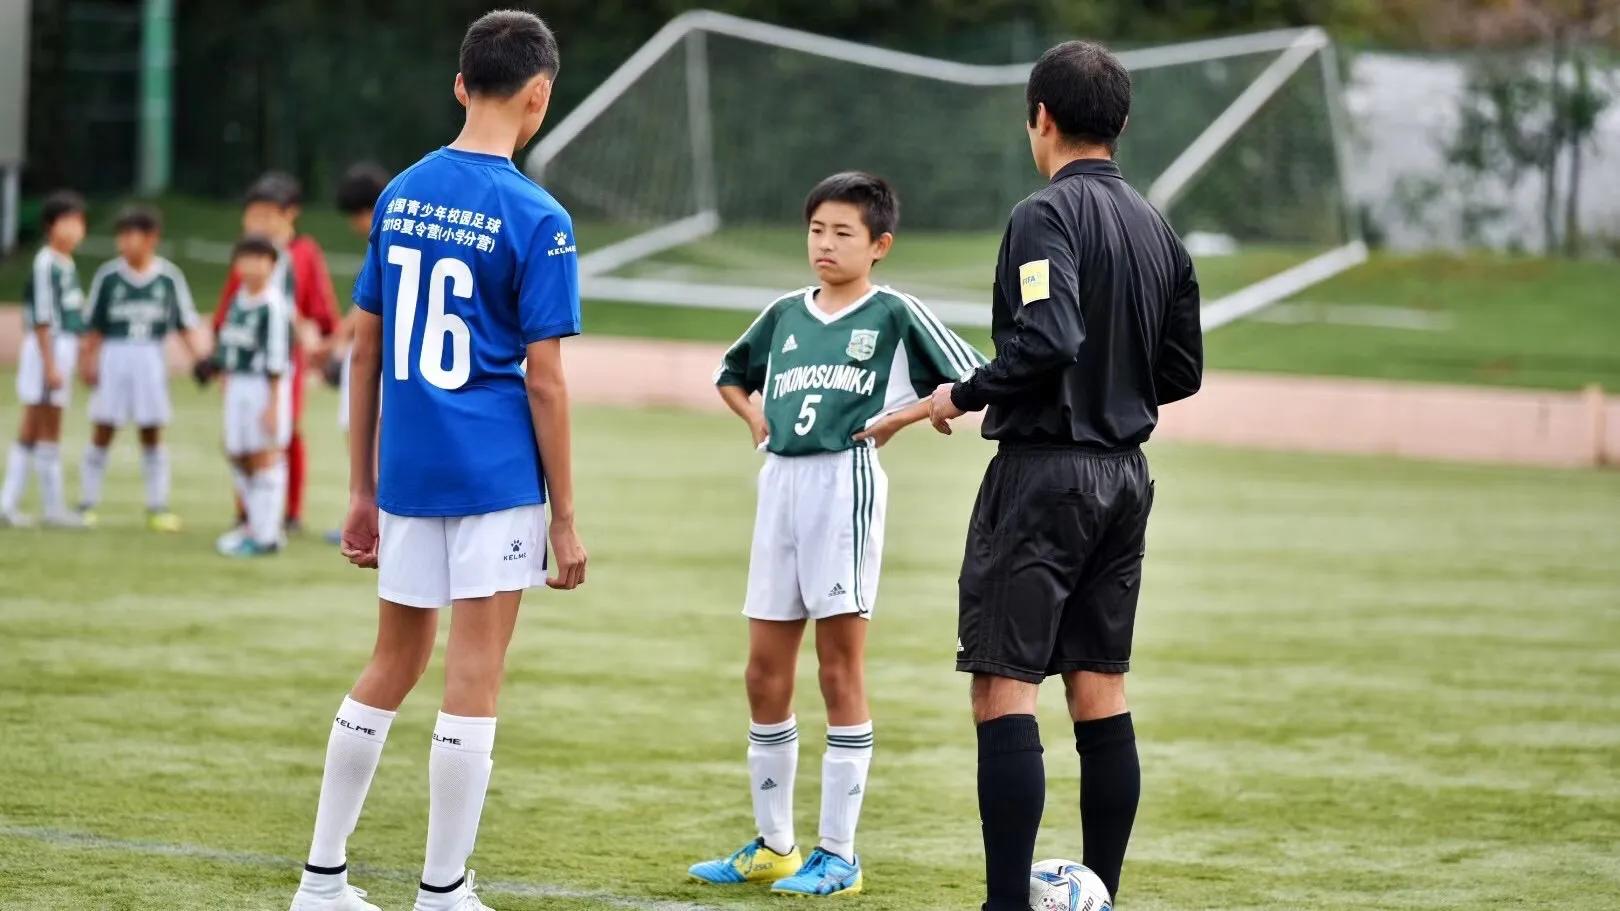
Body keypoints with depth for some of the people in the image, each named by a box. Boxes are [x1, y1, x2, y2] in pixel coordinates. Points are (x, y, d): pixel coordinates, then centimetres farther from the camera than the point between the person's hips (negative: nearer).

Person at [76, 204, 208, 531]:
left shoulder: (170, 277, -3)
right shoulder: (108, 276, -4)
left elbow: (186, 325, 1)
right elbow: (94, 326, 1)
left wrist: (203, 359, -7)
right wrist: (87, 361, -5)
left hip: (150, 358, 1)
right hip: (113, 356, -1)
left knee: (152, 435, 7)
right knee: (102, 433, 2)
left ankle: (158, 507, 14)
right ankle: (87, 505, 10)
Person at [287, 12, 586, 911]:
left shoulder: (401, 195, 7)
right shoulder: (535, 220, -10)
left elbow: (365, 347, 10)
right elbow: (544, 379, -11)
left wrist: (363, 488, 16)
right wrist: (564, 518, -5)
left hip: (407, 470, 6)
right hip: (496, 476, -5)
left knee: (393, 662, 16)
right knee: (473, 678, 1)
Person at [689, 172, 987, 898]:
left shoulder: (895, 315, -2)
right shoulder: (785, 315, 14)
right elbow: (731, 375, 31)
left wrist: (902, 416, -9)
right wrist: (757, 418, 14)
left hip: (845, 483, -6)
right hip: (779, 484, 6)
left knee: (840, 672, -3)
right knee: (765, 673, 8)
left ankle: (838, 856, 1)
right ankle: (773, 846, 18)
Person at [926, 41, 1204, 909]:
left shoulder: (1045, 216, -12)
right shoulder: (1158, 230, 12)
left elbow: (1047, 340, -25)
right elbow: (1181, 370, 16)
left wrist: (965, 393, -10)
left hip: (1043, 471, -8)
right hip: (1125, 476, 8)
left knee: (1003, 689, -7)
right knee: (1100, 691, 11)